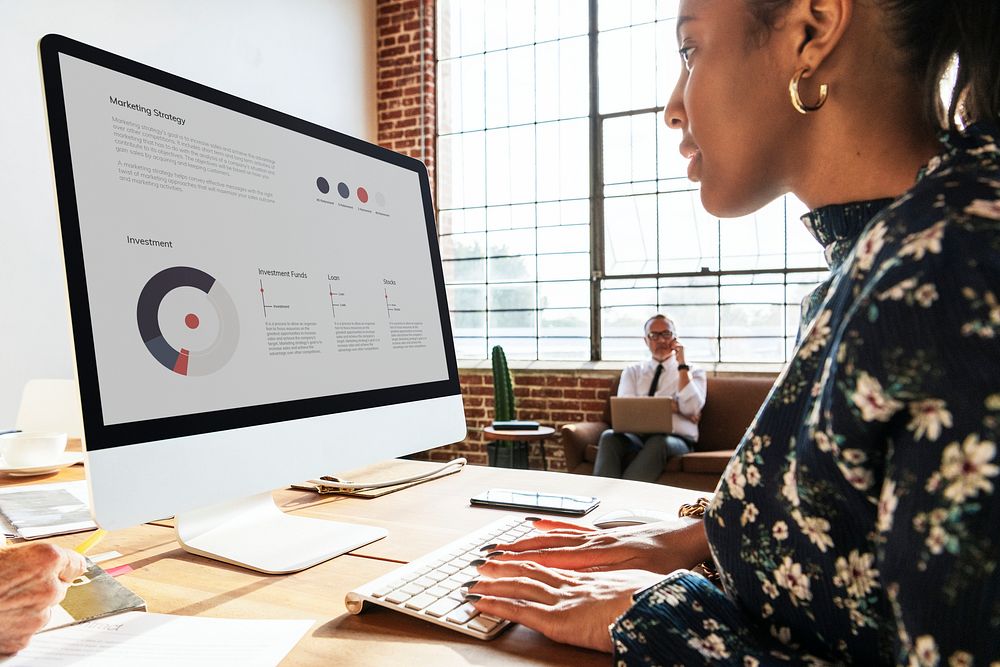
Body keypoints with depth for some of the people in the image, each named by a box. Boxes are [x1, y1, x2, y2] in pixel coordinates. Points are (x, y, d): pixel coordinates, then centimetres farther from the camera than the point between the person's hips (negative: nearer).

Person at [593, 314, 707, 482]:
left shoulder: (693, 373, 14)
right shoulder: (632, 371, 18)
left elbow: (691, 408, -6)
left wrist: (682, 365, -4)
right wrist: (673, 406, -6)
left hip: (676, 440, -2)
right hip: (636, 435, 2)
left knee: (658, 443, -37)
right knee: (609, 436, -31)